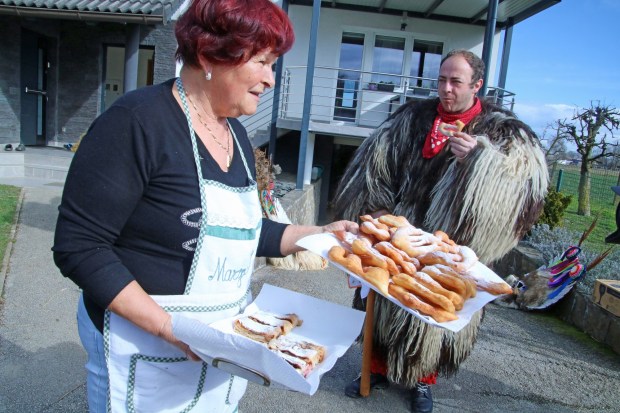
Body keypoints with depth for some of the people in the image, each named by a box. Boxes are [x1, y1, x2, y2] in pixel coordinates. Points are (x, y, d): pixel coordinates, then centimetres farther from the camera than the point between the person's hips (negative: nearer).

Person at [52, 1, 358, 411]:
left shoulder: (236, 132, 4)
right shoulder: (139, 120, -19)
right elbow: (79, 245, -19)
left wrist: (317, 234, 3)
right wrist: (169, 327, -25)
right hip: (147, 344, -7)